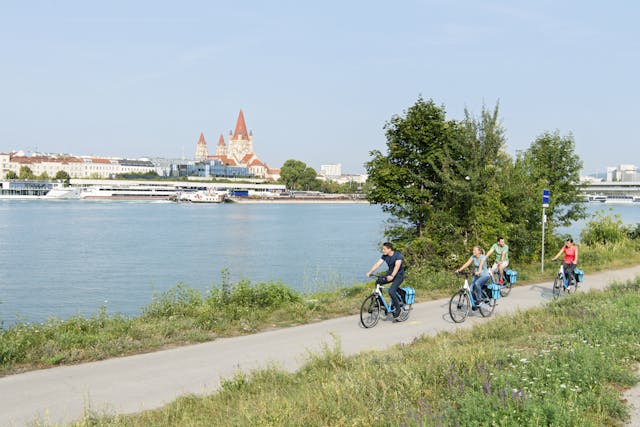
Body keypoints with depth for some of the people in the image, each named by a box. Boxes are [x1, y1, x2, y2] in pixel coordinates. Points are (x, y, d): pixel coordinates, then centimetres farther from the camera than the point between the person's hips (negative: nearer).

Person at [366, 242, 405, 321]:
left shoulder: (398, 255, -21)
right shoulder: (384, 256, -2)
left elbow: (397, 266, -36)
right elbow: (377, 264, -11)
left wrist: (392, 276, -52)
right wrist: (370, 272, -26)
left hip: (399, 275, -7)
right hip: (390, 274, 7)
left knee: (391, 291, -26)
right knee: (378, 282, -15)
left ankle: (397, 309, -7)